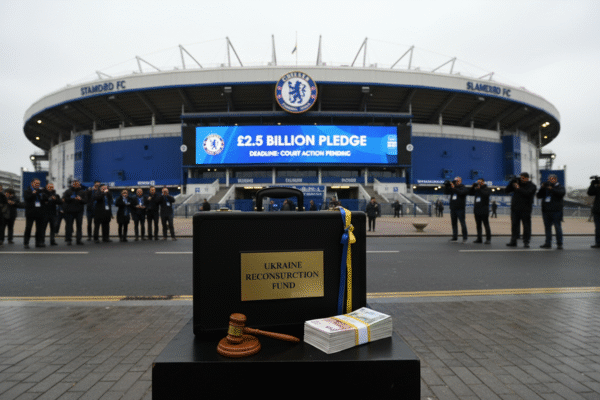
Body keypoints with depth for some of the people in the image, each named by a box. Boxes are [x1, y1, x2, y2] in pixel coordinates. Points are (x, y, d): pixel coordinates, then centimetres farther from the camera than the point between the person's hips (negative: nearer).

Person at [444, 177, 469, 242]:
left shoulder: (464, 188, 0)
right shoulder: (452, 188, 15)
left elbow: (461, 192, -18)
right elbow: (446, 192, 10)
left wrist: (454, 188, -25)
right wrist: (446, 186, -5)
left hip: (460, 209, -5)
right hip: (453, 209, 5)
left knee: (462, 223, -4)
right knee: (454, 223, 7)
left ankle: (465, 237, 4)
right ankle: (455, 237, 13)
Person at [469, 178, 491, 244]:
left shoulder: (486, 189, -2)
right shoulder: (476, 189, 14)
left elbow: (485, 194, -20)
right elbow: (470, 193, 9)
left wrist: (479, 189, -21)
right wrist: (473, 186, -2)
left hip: (484, 211, -6)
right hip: (477, 210, 6)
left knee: (486, 225, -5)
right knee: (478, 225, 9)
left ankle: (488, 239, -1)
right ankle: (479, 238, 15)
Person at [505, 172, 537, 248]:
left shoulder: (532, 186, 1)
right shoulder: (517, 183, 13)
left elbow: (528, 193, -18)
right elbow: (507, 190, 8)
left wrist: (518, 188, -11)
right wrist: (512, 182, -2)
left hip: (525, 210, -4)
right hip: (515, 208, 4)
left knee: (526, 226, 0)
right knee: (514, 225, 6)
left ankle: (526, 242, 7)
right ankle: (513, 241, 11)